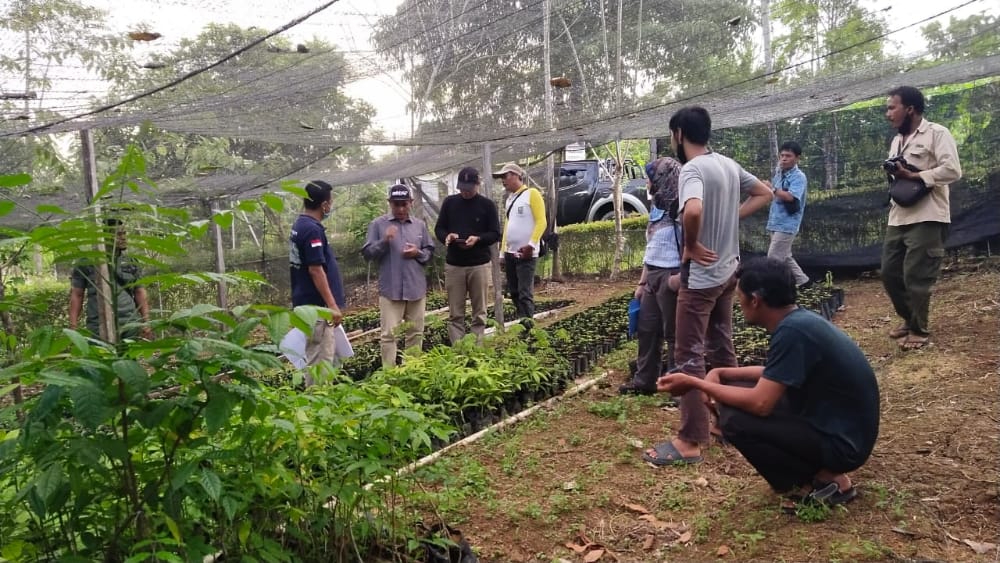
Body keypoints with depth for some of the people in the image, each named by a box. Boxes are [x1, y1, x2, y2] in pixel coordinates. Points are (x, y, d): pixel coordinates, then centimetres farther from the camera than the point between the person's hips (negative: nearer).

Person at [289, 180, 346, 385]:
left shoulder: (300, 225, 12)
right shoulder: (312, 229, -19)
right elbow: (315, 270, -23)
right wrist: (332, 305, -21)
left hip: (307, 302, 10)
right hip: (316, 305, -10)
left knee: (327, 354, 18)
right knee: (320, 359, -3)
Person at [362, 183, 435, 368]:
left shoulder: (420, 225, 10)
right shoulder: (378, 224, 1)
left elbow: (430, 252, 14)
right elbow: (367, 253, -3)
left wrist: (418, 253, -7)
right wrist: (384, 241, -19)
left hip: (416, 288, 4)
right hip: (390, 289, -3)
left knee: (416, 332, 11)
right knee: (389, 333, -3)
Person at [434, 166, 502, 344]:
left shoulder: (487, 204, 1)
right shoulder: (449, 202, 6)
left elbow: (495, 234, 0)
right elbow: (438, 228, 10)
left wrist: (478, 239, -19)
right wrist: (446, 236, -13)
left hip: (479, 264, -1)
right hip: (453, 264, 2)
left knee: (479, 313, 4)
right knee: (455, 313, 4)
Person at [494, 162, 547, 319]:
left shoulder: (531, 194, -5)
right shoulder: (509, 199, 17)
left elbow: (541, 222, -12)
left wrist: (531, 244, -22)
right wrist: (502, 253, 15)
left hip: (526, 255, -8)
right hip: (510, 254, 8)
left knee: (525, 293, -9)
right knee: (514, 292, 10)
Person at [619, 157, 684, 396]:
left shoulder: (679, 208, -14)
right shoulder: (657, 207, 15)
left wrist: (682, 276, -24)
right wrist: (642, 282, 19)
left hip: (671, 277, -9)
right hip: (653, 276, 9)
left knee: (674, 333, 1)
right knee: (646, 329, 13)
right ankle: (645, 380, 24)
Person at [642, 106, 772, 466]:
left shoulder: (692, 169, -19)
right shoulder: (729, 165, 8)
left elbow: (693, 210, -39)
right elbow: (764, 194, 21)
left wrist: (691, 247, -22)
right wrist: (731, 217, 10)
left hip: (701, 276, -9)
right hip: (728, 270, 9)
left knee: (689, 357, -3)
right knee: (722, 349, 19)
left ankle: (690, 442, 2)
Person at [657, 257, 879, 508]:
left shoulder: (792, 331, -26)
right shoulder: (798, 319, 3)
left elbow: (760, 403, -27)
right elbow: (774, 374, 19)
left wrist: (696, 384, -17)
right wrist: (721, 373, 6)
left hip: (841, 441, -9)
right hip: (830, 422, 9)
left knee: (734, 420, -20)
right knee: (737, 398, 9)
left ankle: (827, 481, -3)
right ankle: (814, 472, 10)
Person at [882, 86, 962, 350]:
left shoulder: (937, 133, -6)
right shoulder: (897, 140, 19)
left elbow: (952, 170, -16)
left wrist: (913, 176, -15)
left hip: (926, 219, -8)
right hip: (898, 219, 8)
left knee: (916, 277, -5)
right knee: (889, 273, 10)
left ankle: (920, 330, 11)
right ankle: (909, 319, 28)